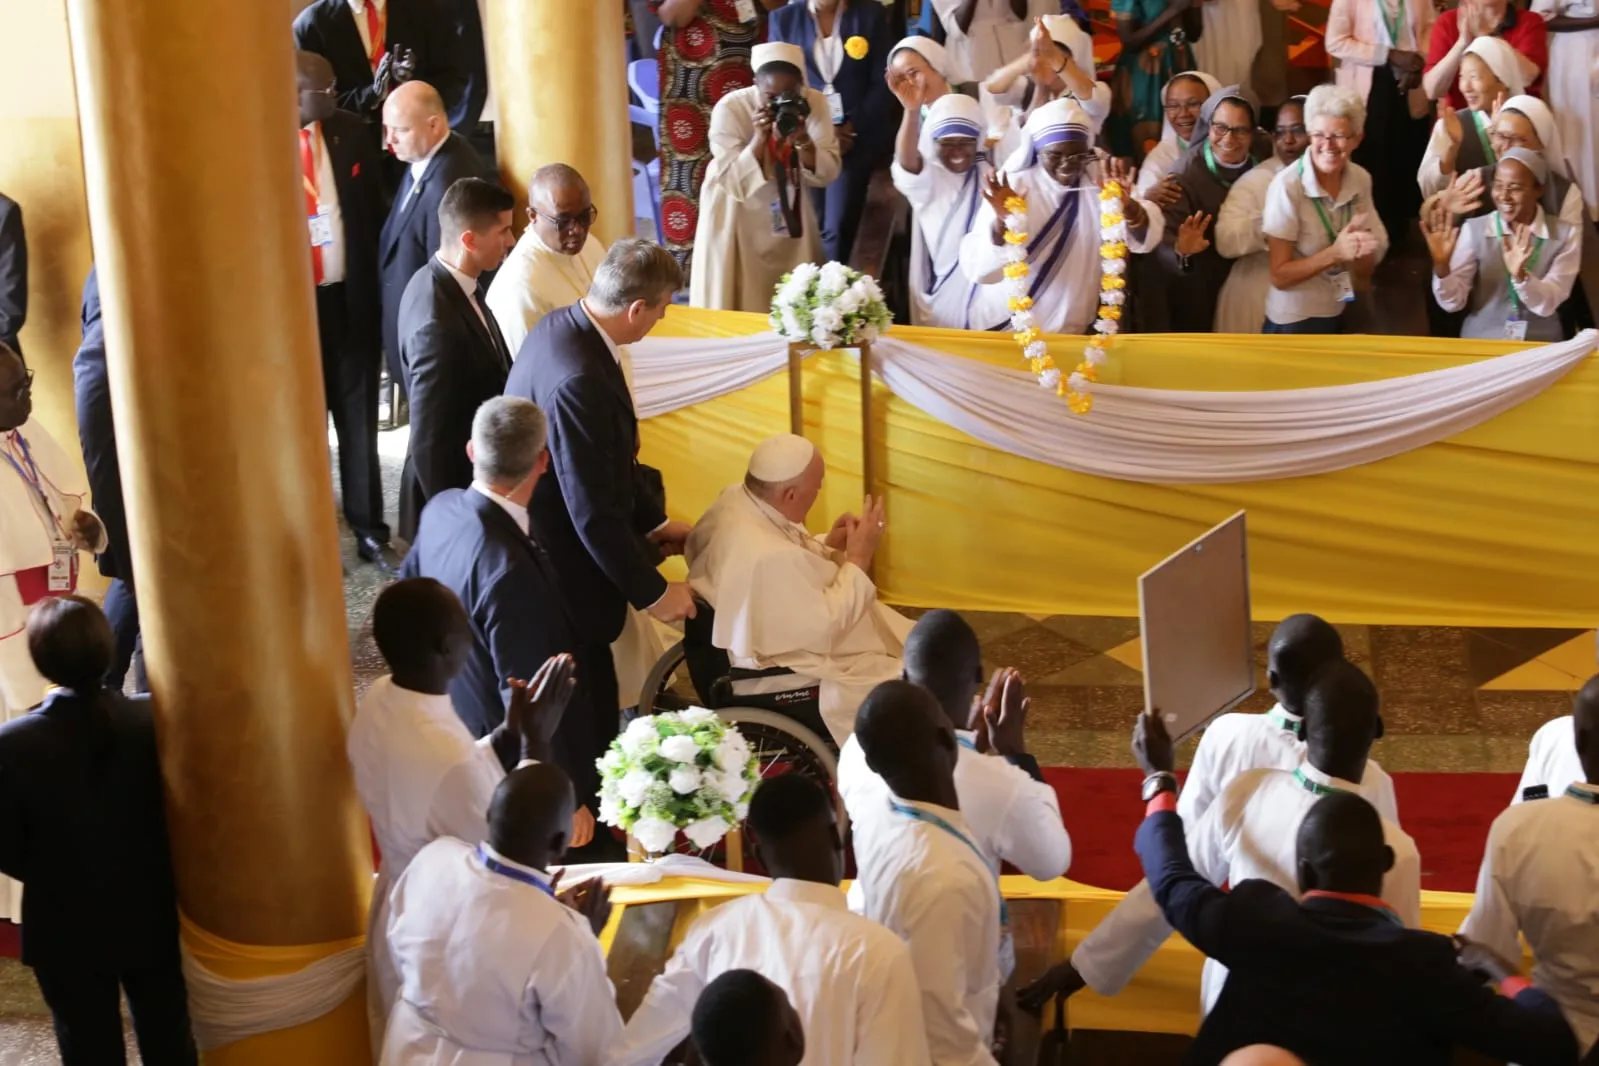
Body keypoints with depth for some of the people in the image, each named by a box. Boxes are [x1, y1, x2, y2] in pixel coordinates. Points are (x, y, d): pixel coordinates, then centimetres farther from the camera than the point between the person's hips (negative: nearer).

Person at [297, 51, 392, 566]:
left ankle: (369, 529, 22)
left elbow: (373, 210, 5)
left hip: (351, 296, 3)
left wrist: (380, 285, 1)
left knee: (359, 417, 11)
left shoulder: (349, 131, 0)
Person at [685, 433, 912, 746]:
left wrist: (828, 545, -4)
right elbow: (824, 628, -25)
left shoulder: (735, 499, -7)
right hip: (787, 685, -10)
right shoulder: (768, 556, -35)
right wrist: (858, 560, -18)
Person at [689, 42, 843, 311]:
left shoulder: (814, 103, -14)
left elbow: (827, 175, -13)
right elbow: (734, 183, -23)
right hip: (737, 215, -3)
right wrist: (759, 138, -36)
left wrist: (802, 140, -30)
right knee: (737, 301, -2)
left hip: (789, 212, 3)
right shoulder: (730, 108, -22)